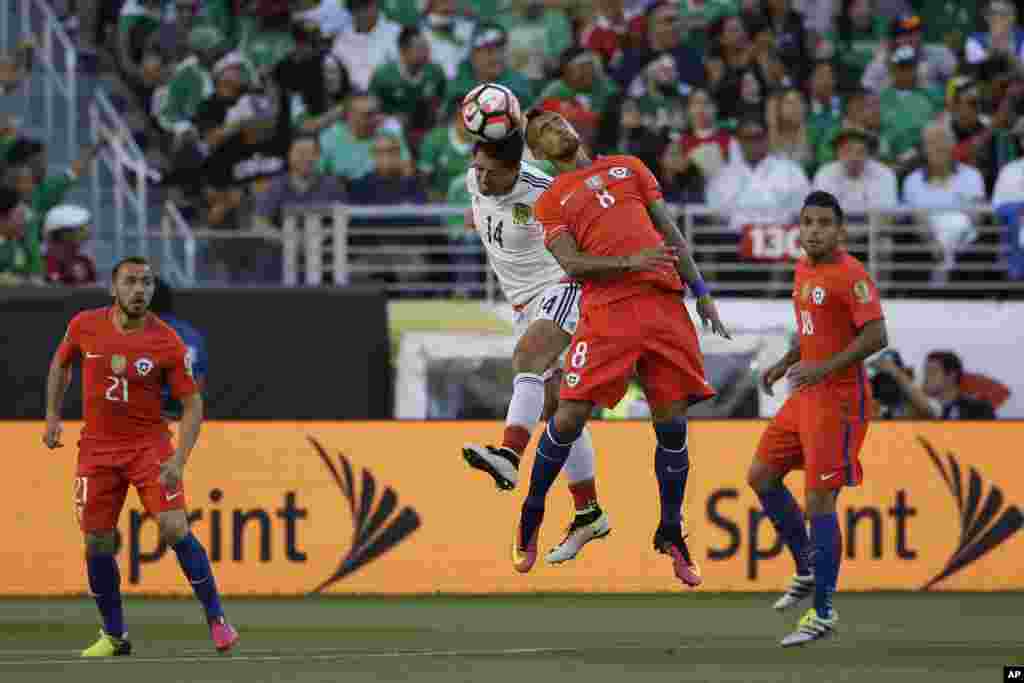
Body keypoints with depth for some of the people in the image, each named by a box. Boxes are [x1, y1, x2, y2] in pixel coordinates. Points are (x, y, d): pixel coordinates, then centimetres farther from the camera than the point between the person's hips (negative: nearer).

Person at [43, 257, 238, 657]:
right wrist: (53, 417, 11)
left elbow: (192, 403, -7)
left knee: (175, 529, -17)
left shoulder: (167, 342, -12)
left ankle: (216, 620, -4)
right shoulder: (85, 326, -4)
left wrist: (179, 459, -18)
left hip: (150, 444, -3)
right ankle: (114, 636, 18)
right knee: (97, 544, 2)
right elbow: (61, 364, 17)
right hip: (98, 447, 3)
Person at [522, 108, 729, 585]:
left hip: (664, 303, 3)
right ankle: (531, 516, 12)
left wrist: (701, 291, 13)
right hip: (606, 309, -3)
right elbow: (572, 263, -4)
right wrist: (630, 262, -20)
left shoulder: (628, 167, 22)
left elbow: (671, 234, 21)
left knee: (672, 424, 0)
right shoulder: (551, 202, 11)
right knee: (570, 417, -9)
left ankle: (671, 534, 14)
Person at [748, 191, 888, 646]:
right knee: (761, 476, 10)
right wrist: (785, 364, 13)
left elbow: (876, 336, -21)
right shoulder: (804, 271, 13)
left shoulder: (849, 275, -15)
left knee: (819, 499, -9)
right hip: (806, 395, 9)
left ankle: (823, 613, -3)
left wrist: (824, 368, -26)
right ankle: (808, 570, 23)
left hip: (838, 399, -9)